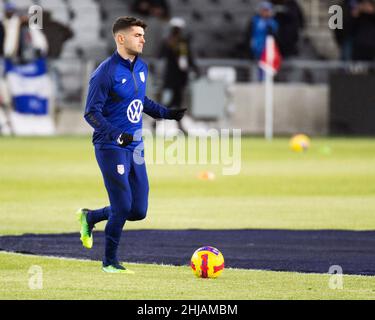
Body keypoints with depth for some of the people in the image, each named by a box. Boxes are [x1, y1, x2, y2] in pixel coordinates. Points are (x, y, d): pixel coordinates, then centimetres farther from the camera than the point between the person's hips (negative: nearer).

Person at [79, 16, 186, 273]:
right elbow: (92, 113, -16)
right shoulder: (106, 73, -15)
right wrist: (116, 135, -29)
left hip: (135, 147, 7)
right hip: (112, 148, -7)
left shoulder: (141, 67, 9)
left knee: (138, 211, 5)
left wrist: (168, 113, 14)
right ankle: (110, 262, 10)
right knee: (123, 207, -8)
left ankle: (90, 217, 29)